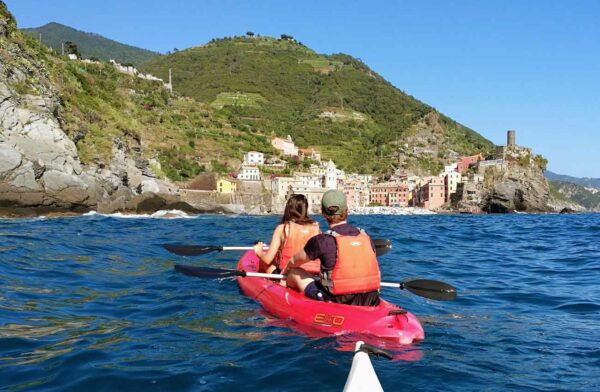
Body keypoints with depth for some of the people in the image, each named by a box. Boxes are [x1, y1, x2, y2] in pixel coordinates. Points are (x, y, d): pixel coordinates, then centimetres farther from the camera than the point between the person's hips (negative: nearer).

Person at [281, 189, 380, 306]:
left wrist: (285, 270, 31)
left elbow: (294, 262, 7)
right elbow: (375, 271, 14)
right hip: (370, 303, 5)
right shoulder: (365, 237, 1)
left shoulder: (322, 241, -11)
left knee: (294, 272, 16)